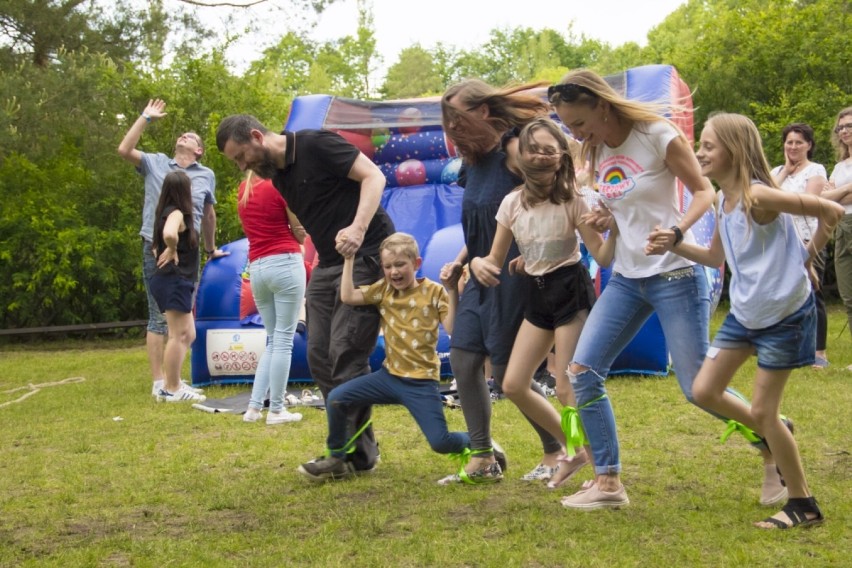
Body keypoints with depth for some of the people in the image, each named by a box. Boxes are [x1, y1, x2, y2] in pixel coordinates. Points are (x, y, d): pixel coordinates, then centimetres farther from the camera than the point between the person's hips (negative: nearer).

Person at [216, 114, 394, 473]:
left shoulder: (315, 145, -12)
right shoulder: (278, 175, 13)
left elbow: (374, 176, -17)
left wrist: (358, 229, -31)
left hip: (366, 255, -9)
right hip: (329, 264, 9)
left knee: (346, 353, -12)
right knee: (319, 356, 5)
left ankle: (355, 455, -4)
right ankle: (358, 445, 13)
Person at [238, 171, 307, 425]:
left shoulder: (244, 189, 12)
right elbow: (300, 233, -2)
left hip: (256, 268, 6)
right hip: (285, 264, -6)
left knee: (273, 341, 14)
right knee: (284, 341, -2)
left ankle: (254, 406, 8)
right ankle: (276, 410, -2)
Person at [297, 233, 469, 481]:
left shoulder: (434, 292, -6)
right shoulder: (383, 289, 5)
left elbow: (453, 329, -16)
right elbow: (348, 296, -6)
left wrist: (452, 292, -24)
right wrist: (348, 259, -6)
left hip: (421, 382, -4)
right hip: (389, 375, 4)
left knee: (440, 443, -12)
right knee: (336, 398, -9)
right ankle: (336, 460, 11)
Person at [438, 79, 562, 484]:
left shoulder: (513, 148, -14)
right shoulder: (474, 161, 11)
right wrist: (459, 261, 11)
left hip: (514, 273, -9)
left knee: (507, 369, -4)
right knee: (462, 359, 4)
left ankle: (557, 452, 13)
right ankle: (482, 458, 12)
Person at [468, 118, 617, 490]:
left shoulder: (572, 201, -11)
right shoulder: (512, 203, 1)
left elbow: (603, 258, -15)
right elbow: (496, 259, 6)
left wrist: (615, 228, -33)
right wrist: (478, 263, -17)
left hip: (571, 291, -6)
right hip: (538, 296, 6)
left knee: (567, 390, -10)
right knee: (513, 386, 3)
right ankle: (574, 449, 21)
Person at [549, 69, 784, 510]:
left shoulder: (658, 136, -13)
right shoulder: (597, 151, 6)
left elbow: (704, 191, -10)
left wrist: (677, 231, -28)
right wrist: (603, 219, -3)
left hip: (674, 275, -7)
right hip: (626, 278, 7)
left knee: (699, 388, -4)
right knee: (582, 371, -3)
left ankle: (773, 449, 20)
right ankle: (608, 483, 7)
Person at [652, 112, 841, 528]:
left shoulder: (757, 196, -22)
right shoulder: (723, 203, 4)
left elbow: (831, 212, -22)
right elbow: (716, 257, 18)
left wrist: (807, 258, -8)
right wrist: (674, 245, 3)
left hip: (785, 314, -8)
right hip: (745, 314, 8)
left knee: (763, 412, -4)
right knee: (704, 391, 6)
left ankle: (803, 505, 12)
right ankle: (773, 436, 29)